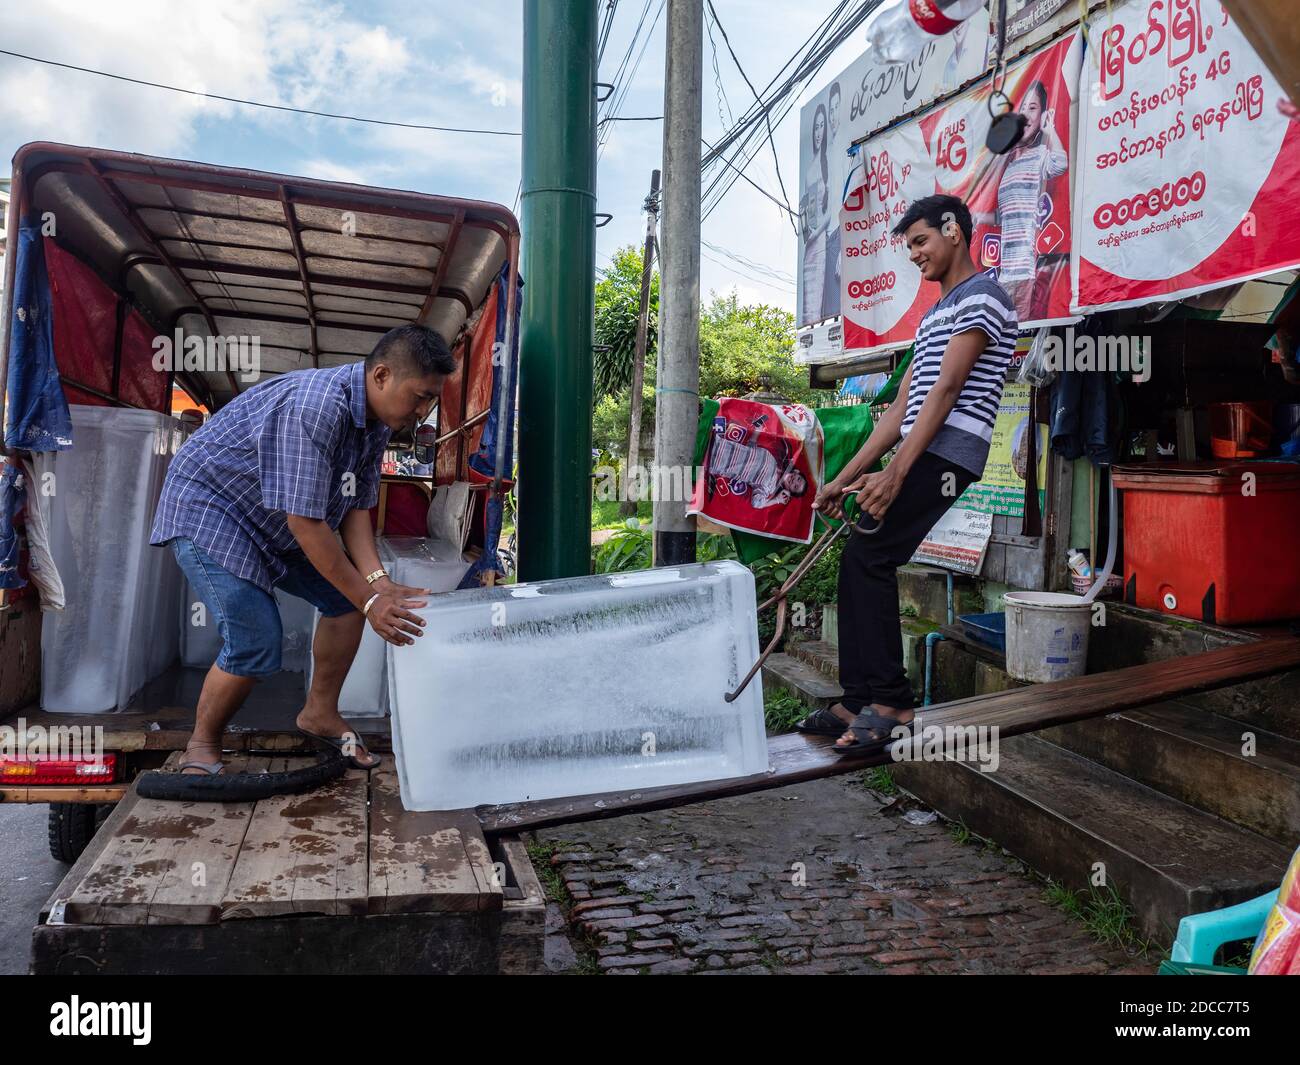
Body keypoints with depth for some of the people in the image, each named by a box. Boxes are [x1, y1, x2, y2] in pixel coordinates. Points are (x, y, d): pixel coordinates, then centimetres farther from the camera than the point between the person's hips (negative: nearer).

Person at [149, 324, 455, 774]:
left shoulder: (376, 421, -4)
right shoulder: (313, 408, -34)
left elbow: (356, 508, -3)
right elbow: (305, 523, -34)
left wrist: (378, 581, -18)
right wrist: (368, 600, -29)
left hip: (273, 525, 9)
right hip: (207, 507, -9)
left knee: (347, 596, 3)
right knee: (256, 643, -18)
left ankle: (320, 713, 19)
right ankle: (202, 745, 8)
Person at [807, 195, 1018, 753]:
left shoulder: (981, 297, -2)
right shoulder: (934, 315, 28)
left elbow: (945, 390, -14)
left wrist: (895, 472, -21)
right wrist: (847, 476, 16)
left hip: (945, 457, -9)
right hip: (919, 459, 9)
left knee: (866, 559, -18)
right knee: (859, 566, 2)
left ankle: (890, 704, -13)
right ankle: (860, 704, 6)